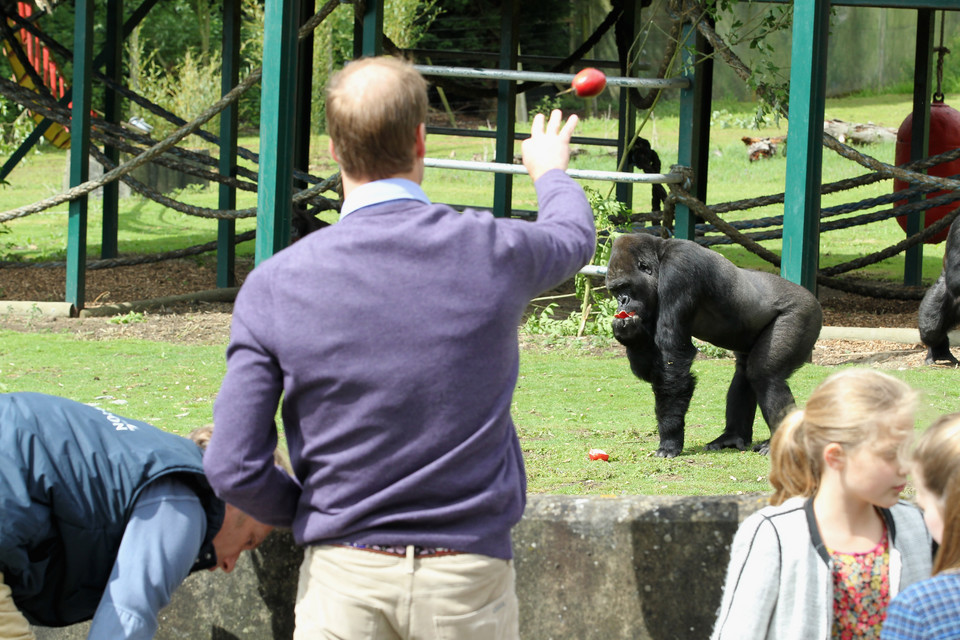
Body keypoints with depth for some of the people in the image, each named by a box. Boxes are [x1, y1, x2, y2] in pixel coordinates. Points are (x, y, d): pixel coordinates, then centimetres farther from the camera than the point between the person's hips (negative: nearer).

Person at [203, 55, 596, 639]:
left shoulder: (276, 285, -7)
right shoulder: (492, 252, -6)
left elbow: (236, 470, -9)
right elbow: (575, 237, 21)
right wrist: (550, 171, 44)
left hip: (344, 573, 0)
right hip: (469, 571, 0)